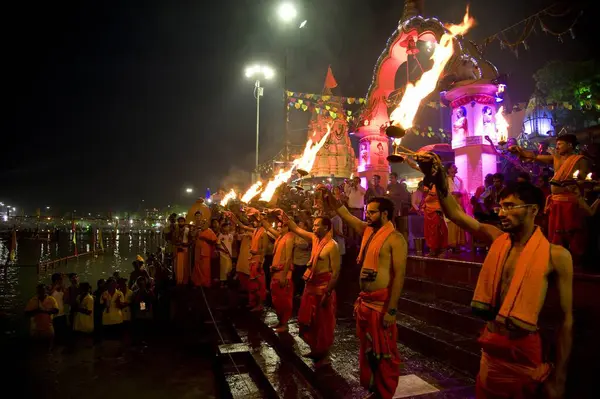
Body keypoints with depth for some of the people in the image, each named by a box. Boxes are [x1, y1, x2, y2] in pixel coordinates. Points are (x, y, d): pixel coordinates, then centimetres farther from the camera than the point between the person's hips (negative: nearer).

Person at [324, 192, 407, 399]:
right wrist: (328, 196, 4)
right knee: (367, 348, 18)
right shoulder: (367, 231, 8)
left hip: (382, 303, -8)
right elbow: (344, 213, 15)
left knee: (384, 352, 5)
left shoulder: (395, 239, -14)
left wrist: (391, 310, -21)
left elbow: (399, 275, -19)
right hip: (364, 300, 8)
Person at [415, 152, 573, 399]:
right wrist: (439, 178, -22)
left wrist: (559, 375, -6)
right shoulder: (497, 240, 0)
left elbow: (566, 318, -8)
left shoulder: (556, 255, -11)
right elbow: (454, 213, -6)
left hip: (523, 349, -4)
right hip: (490, 343, 5)